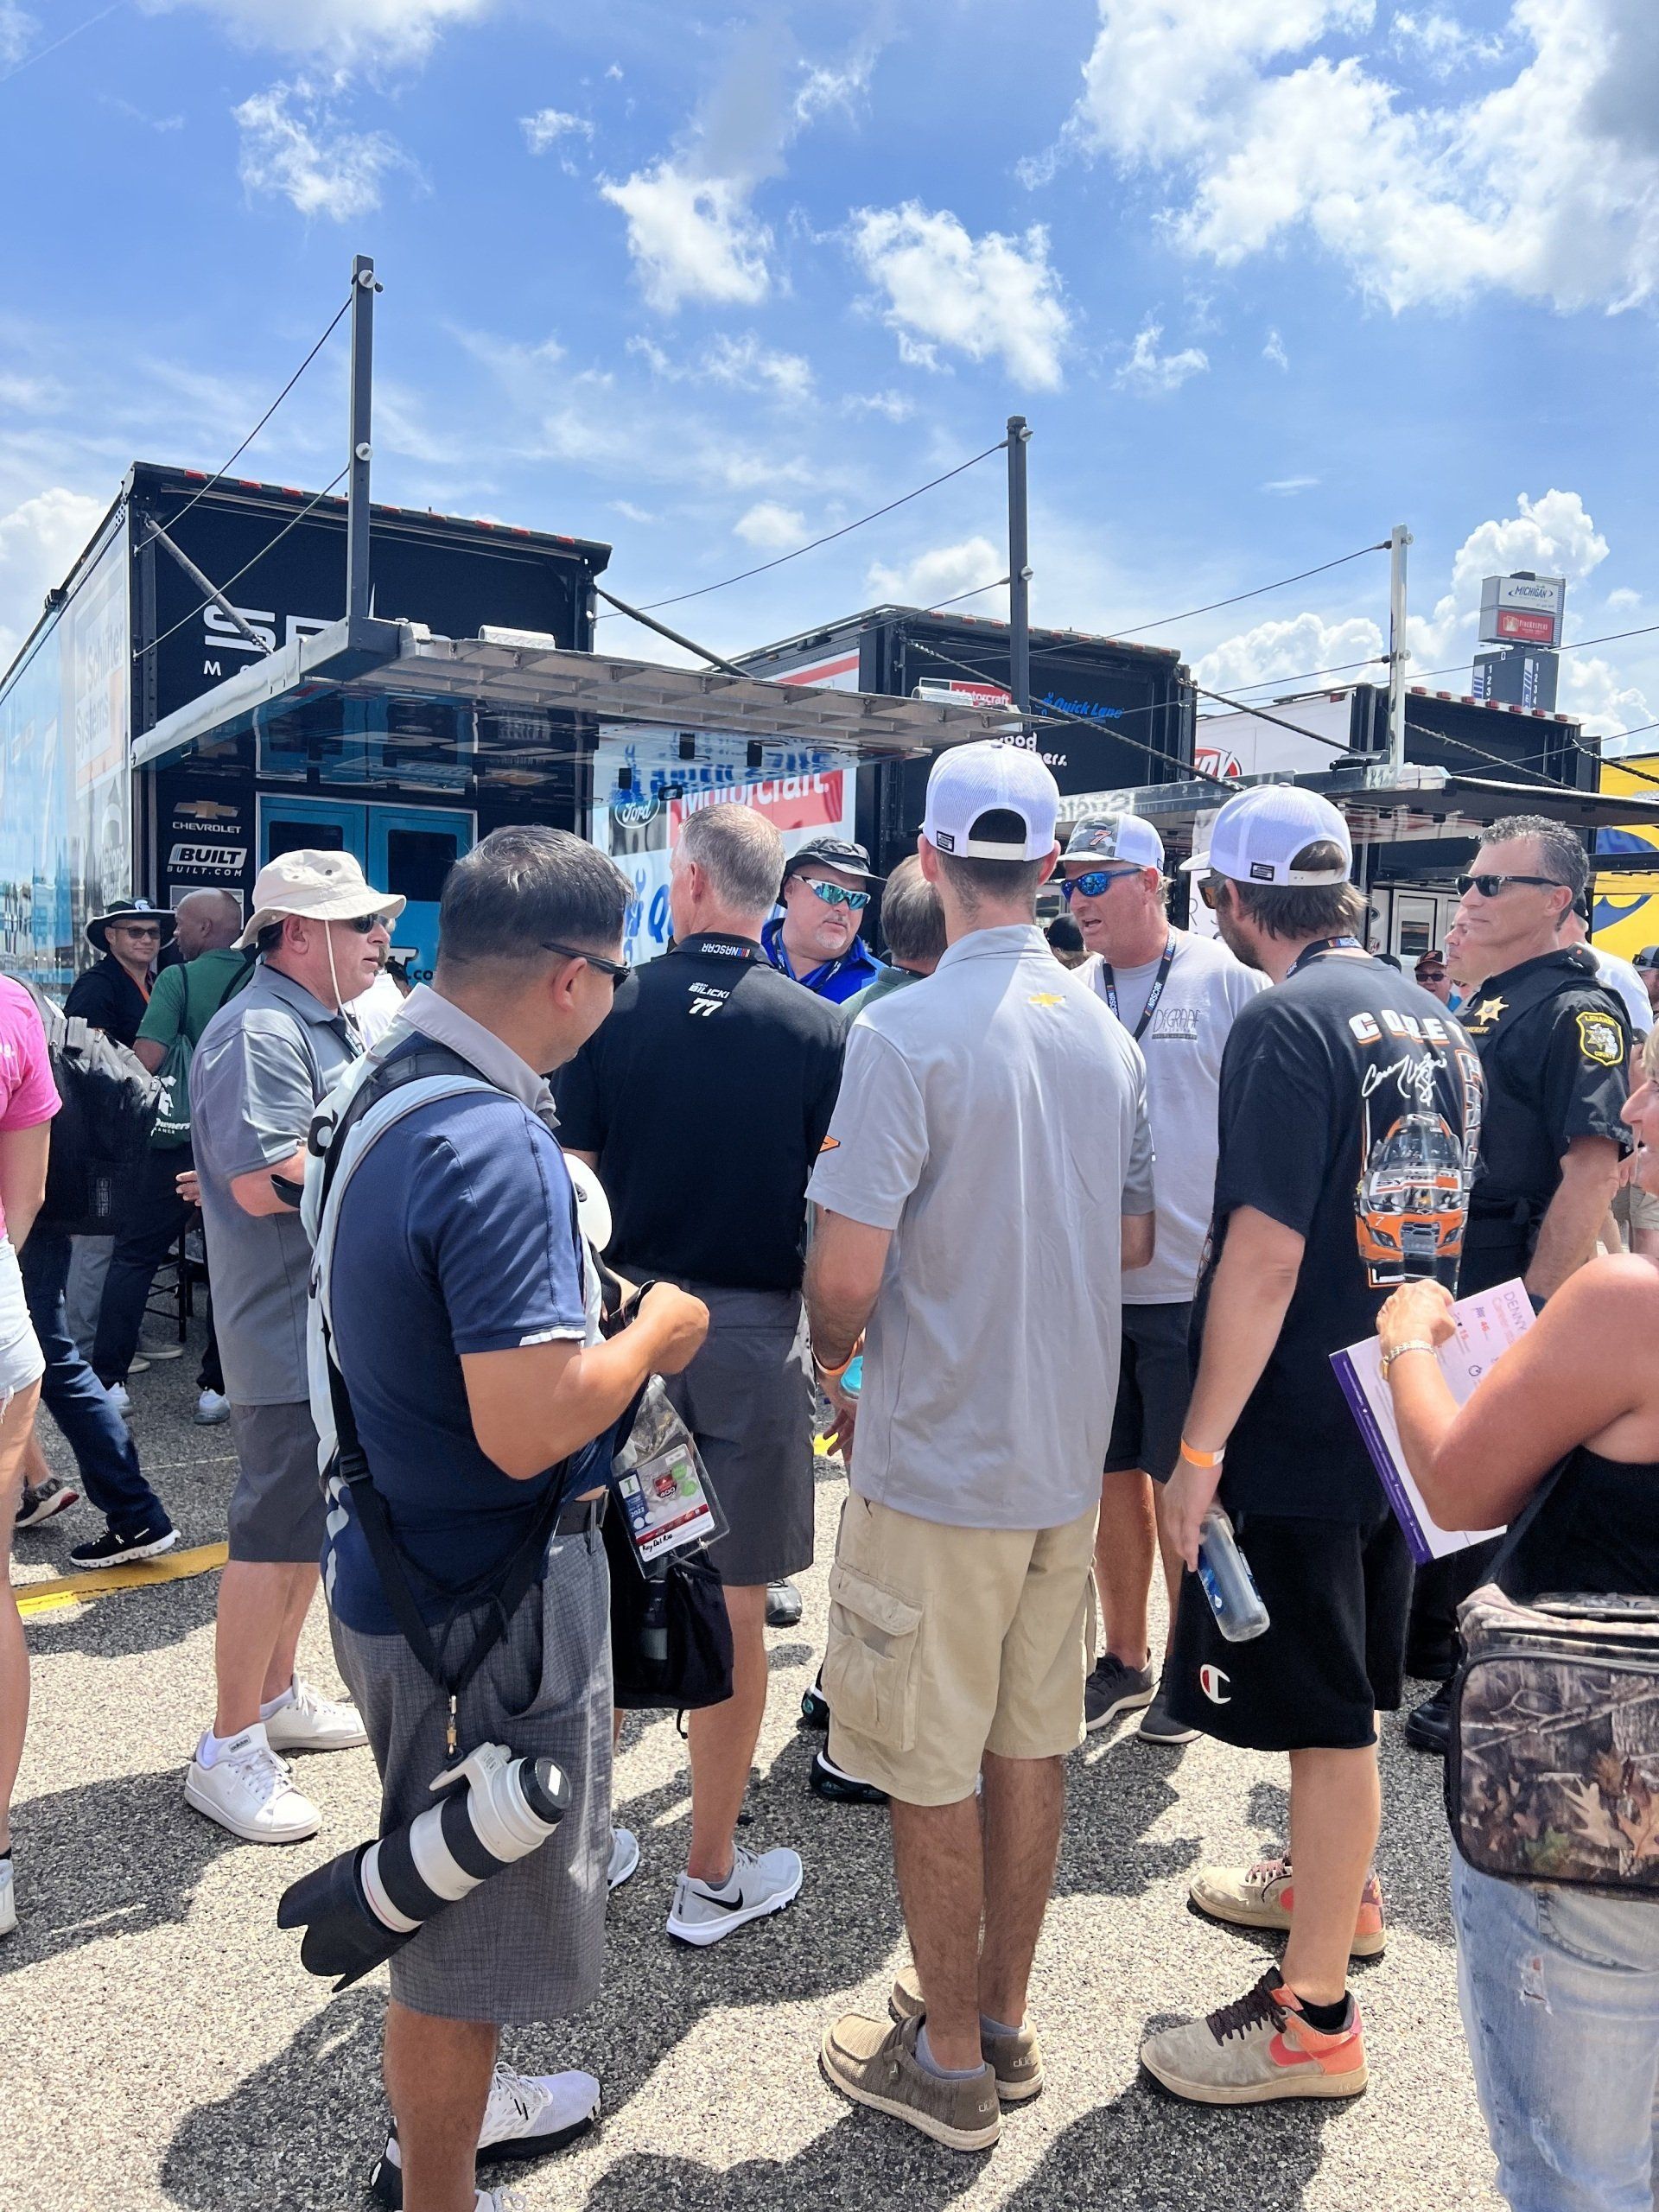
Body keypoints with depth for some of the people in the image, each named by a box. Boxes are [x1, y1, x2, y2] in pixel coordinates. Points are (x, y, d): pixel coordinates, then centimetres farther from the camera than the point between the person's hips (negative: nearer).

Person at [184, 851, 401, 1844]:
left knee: (313, 1517, 19)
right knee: (276, 1532, -2)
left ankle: (278, 1697, 34)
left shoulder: (334, 1023, 14)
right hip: (288, 1327, -10)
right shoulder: (259, 1033, -18)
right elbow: (265, 1180, -27)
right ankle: (230, 1752, 11)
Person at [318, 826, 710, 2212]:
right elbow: (526, 1426, -33)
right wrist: (653, 1333, -16)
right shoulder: (496, 1147, -29)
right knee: (472, 1936, 12)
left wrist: (601, 1317, 11)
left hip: (403, 1563, 10)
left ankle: (451, 2101, 52)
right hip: (483, 1609, -10)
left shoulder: (385, 1091, 3)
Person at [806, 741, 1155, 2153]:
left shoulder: (904, 1031, -19)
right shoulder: (1108, 1032, 2)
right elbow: (1135, 1241, 10)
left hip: (937, 1460, -6)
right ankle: (1004, 2019, 36)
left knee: (933, 1772, 10)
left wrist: (838, 1361, -1)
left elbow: (846, 1270, -21)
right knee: (1032, 1747, 19)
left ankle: (950, 2064, 27)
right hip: (1069, 1452, 7)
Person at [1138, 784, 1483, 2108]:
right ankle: (1338, 1884, 46)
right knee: (1353, 1686, 25)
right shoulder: (1433, 1016, 8)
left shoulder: (1288, 1023, -19)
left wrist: (1201, 1448, -19)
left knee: (1327, 1716, 3)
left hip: (1301, 1423, -8)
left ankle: (1316, 2018, 18)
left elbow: (1264, 1255, -23)